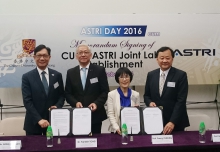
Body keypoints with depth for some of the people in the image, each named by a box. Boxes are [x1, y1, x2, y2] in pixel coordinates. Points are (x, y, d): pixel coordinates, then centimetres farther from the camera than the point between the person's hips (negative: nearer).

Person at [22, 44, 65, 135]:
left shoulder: (57, 75, 6)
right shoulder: (27, 77, -2)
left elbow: (62, 95, 10)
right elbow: (27, 101, -8)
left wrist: (57, 106, -12)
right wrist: (39, 119, -18)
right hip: (33, 123, -1)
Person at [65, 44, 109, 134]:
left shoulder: (100, 70, 0)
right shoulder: (70, 72, 7)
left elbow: (105, 91, -1)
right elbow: (67, 93, 7)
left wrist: (97, 103, -17)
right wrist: (75, 103, -12)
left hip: (95, 115, -1)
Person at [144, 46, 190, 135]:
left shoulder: (181, 75, -8)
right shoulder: (151, 75, 4)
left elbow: (181, 100, -13)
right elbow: (146, 95, 13)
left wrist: (172, 122, -20)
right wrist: (150, 102, -10)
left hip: (176, 123, -3)